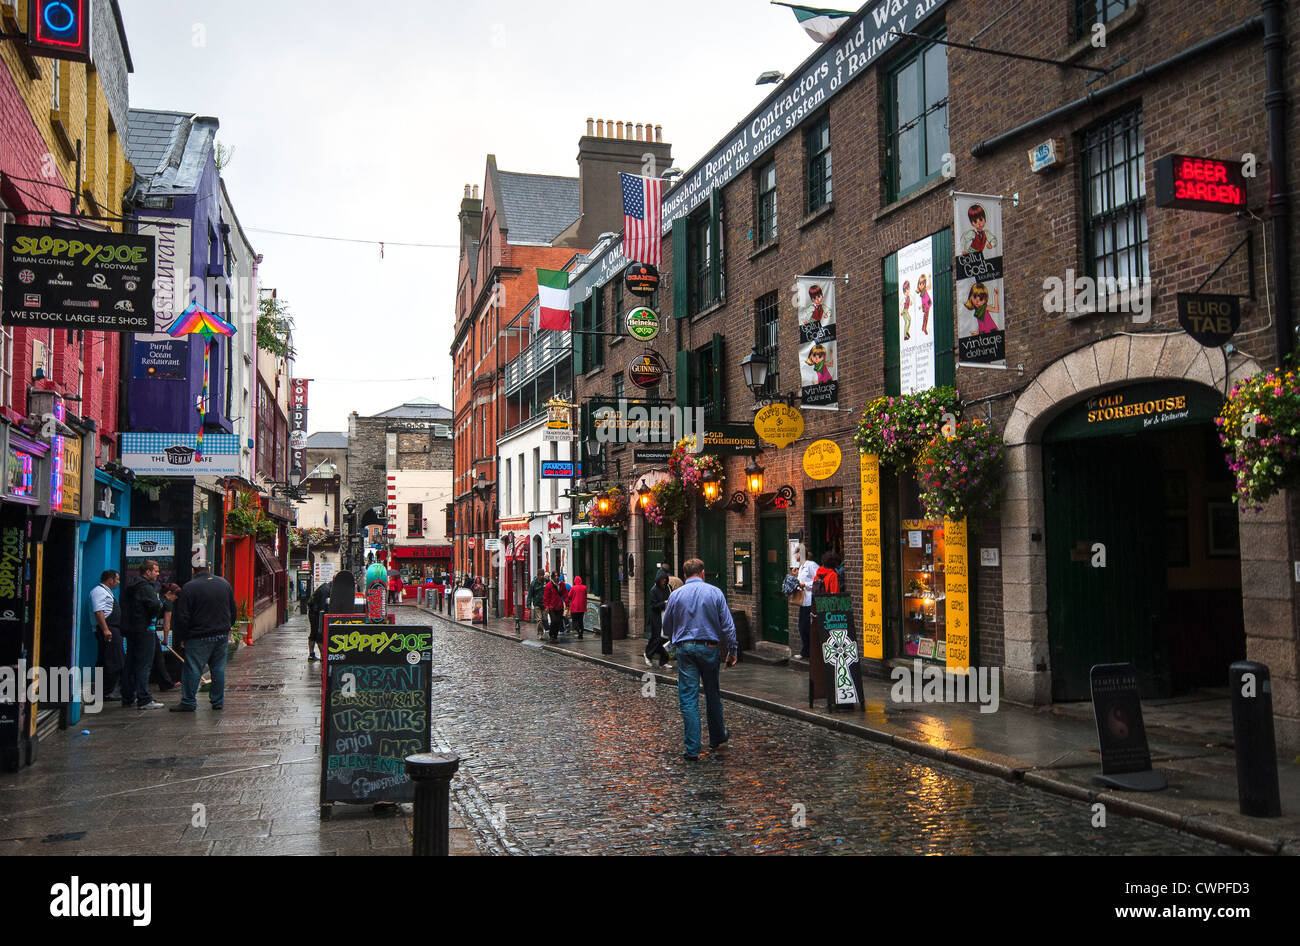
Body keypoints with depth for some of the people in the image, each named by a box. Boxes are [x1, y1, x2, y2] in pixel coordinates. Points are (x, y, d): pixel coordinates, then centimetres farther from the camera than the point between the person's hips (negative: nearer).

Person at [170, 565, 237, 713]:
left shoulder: (189, 587, -10)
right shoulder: (224, 583, 7)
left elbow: (182, 617, -9)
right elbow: (233, 611, 15)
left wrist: (183, 637, 1)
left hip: (199, 638, -5)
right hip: (222, 636, 5)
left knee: (193, 669, 2)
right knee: (218, 669, 11)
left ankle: (188, 702, 5)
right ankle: (218, 701, 15)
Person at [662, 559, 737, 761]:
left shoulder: (676, 595, 1)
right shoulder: (715, 592, -1)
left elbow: (667, 627, 11)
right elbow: (727, 625, -3)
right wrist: (732, 650, 3)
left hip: (685, 648, -1)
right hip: (710, 647, 1)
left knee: (688, 699, 0)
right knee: (713, 694, 18)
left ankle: (692, 749, -4)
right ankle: (717, 737, 34)